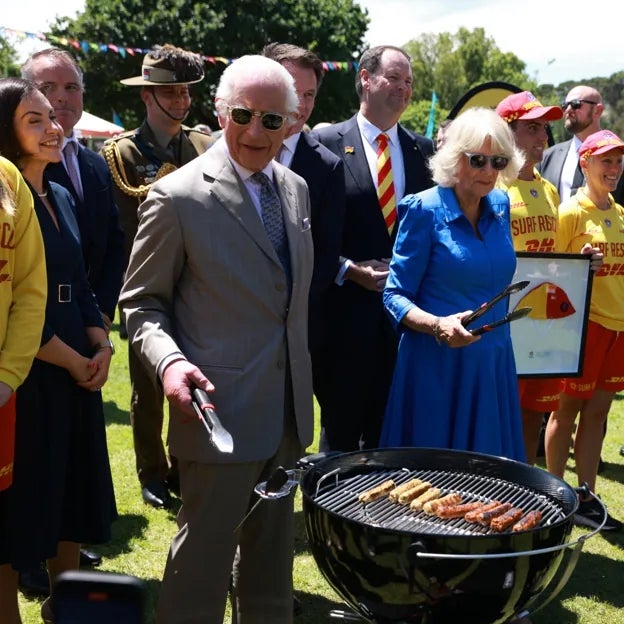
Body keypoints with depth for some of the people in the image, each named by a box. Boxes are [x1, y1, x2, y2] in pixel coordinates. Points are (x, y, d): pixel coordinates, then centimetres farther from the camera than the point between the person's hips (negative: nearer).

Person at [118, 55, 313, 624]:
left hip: (286, 410, 7)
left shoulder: (295, 189, 8)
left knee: (273, 550, 20)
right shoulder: (177, 197, -13)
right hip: (219, 411, -6)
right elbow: (142, 301, -7)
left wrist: (301, 383, 16)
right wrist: (169, 361, -24)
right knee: (204, 555, 3)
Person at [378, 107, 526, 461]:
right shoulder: (425, 209, -8)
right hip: (437, 367, -5)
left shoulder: (501, 206, 8)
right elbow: (395, 295, -10)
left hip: (494, 366, 5)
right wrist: (437, 325, -26)